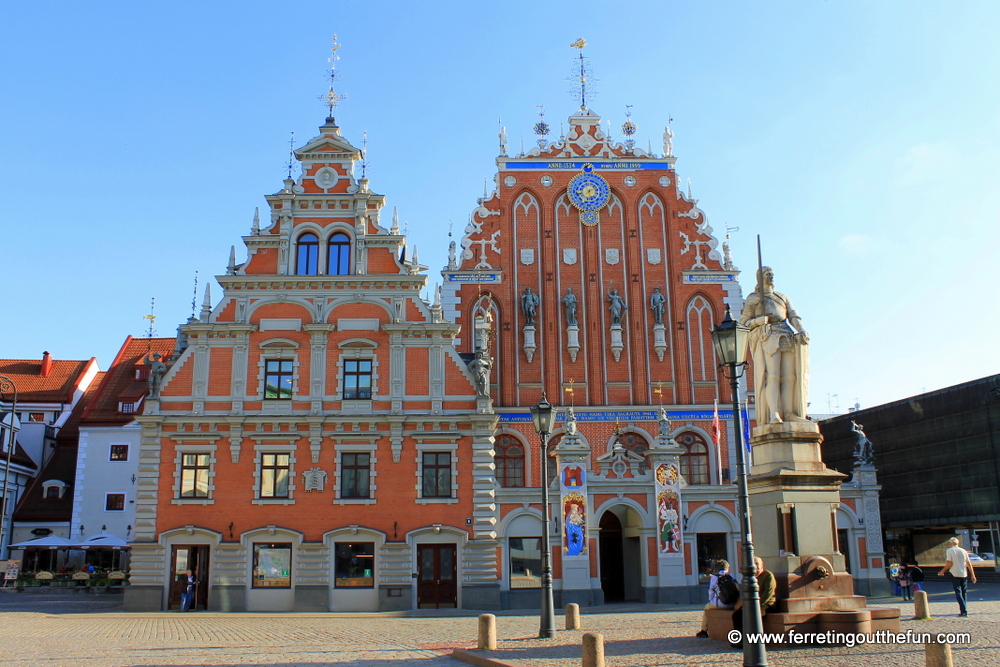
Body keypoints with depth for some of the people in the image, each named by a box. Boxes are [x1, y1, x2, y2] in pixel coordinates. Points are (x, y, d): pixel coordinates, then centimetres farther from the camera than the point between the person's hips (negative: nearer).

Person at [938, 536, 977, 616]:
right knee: (964, 593, 13)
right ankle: (964, 611, 14)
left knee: (958, 593, -3)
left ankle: (964, 611, -14)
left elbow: (949, 563, -11)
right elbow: (969, 563, 7)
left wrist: (942, 571, 0)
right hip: (964, 574, 4)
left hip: (955, 574, -4)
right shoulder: (963, 551, 9)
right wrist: (973, 575, 11)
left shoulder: (950, 550, -4)